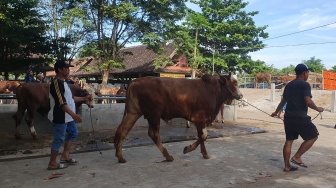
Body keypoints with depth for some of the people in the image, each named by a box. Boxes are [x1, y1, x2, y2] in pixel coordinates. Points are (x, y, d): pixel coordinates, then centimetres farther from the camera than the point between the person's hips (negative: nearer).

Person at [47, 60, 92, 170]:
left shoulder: (63, 82, 14)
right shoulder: (56, 83, -18)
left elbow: (70, 98, 21)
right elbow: (61, 102, -26)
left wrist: (85, 98, 17)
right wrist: (73, 114, -32)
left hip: (67, 117, 10)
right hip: (59, 117, -10)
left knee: (73, 133, 19)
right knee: (59, 139, -2)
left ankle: (65, 156, 28)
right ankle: (52, 163, 12)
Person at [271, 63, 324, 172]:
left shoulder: (289, 85, 14)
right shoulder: (305, 84, -9)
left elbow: (283, 101, 24)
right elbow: (308, 101, -19)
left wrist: (276, 112, 36)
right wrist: (318, 109, -2)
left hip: (288, 117, 8)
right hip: (300, 117, -8)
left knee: (289, 140, 12)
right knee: (313, 136, 9)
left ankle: (287, 166, 16)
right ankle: (296, 157, 4)